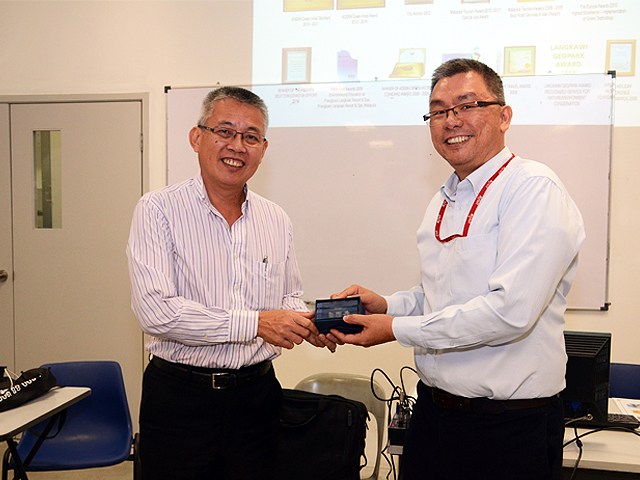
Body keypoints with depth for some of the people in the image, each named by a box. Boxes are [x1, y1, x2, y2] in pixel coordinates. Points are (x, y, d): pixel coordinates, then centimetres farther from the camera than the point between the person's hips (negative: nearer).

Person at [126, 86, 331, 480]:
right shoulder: (158, 210, -9)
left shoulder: (277, 221, 7)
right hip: (179, 399, -4)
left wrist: (306, 322, -7)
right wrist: (255, 323, -22)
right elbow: (156, 311, -20)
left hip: (257, 396, 4)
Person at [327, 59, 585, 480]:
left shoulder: (535, 189, -15)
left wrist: (397, 329, -18)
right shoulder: (444, 202, 10)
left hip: (509, 428, -7)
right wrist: (386, 305, 0)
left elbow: (510, 311, -25)